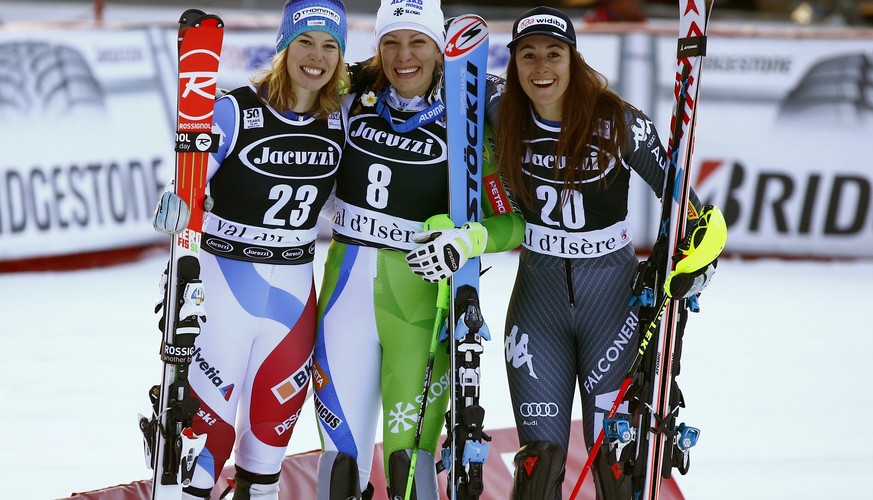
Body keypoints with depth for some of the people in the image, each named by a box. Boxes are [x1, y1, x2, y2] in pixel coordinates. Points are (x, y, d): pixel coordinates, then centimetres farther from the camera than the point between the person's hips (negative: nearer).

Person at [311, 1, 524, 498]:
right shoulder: (353, 98, 3)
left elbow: (513, 221, -7)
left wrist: (467, 242, -25)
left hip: (421, 300, -3)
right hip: (347, 287, 3)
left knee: (407, 456, -4)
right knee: (343, 451, 5)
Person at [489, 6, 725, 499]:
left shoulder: (619, 123, -13)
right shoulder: (504, 112, -6)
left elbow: (677, 190, -3)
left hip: (613, 293, -2)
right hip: (538, 292, 2)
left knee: (614, 457, -1)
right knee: (540, 454, 1)